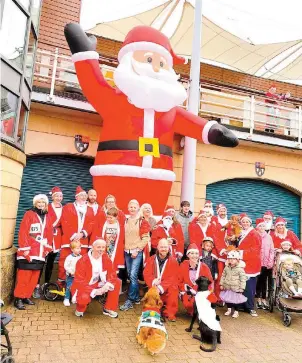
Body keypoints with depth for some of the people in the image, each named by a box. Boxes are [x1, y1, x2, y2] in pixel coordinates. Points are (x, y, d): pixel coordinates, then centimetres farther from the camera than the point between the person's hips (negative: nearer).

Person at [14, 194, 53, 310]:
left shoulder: (48, 218, 12)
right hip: (28, 252, -5)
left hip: (40, 253, 5)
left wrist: (47, 248, 6)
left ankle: (26, 296, 22)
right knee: (24, 276, -3)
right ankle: (18, 299, 8)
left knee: (34, 277, 10)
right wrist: (25, 249, -15)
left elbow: (50, 234, 13)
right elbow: (23, 233, -9)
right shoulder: (29, 214, -3)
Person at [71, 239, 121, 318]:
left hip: (98, 284, 5)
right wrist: (94, 291, -33)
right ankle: (80, 309, 2)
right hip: (83, 287, -5)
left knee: (117, 282, -10)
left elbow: (112, 273, -7)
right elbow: (79, 282, -24)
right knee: (84, 297, -37)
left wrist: (107, 285, -28)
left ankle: (108, 308, 6)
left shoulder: (105, 258, -9)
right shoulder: (82, 261, -24)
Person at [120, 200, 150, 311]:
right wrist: (125, 248, 8)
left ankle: (130, 300, -4)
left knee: (133, 275, -12)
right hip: (127, 252, 5)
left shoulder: (142, 222, -5)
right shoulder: (125, 221, 10)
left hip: (137, 252, -5)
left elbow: (146, 238, -8)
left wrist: (137, 250, -13)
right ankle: (136, 297, 24)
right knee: (130, 275, 10)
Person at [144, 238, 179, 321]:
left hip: (168, 287, -2)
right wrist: (153, 281, -23)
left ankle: (170, 313, -13)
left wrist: (161, 287, -23)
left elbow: (173, 278, -11)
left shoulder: (173, 261, -4)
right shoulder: (151, 259, 4)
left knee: (173, 289, -31)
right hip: (155, 287, 2)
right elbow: (146, 274, -2)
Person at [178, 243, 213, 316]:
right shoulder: (183, 265, -4)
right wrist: (186, 288, -18)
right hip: (188, 293, -1)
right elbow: (179, 281, -1)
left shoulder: (204, 267, -2)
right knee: (188, 303, -30)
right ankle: (192, 312, 7)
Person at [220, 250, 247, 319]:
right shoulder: (226, 267, -2)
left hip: (236, 288, -4)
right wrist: (221, 284, 6)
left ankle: (236, 311, 29)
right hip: (227, 288, 5)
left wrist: (241, 288, -15)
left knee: (236, 300, 8)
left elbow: (243, 279, -14)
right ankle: (229, 309, 38)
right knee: (227, 299, 16)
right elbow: (223, 276, 7)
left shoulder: (240, 269, -17)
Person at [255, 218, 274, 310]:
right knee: (258, 281, 4)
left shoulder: (268, 237, 8)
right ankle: (259, 300, 14)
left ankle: (264, 299, 18)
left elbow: (272, 250, 7)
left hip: (267, 263, 3)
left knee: (264, 281, 8)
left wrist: (270, 262, -2)